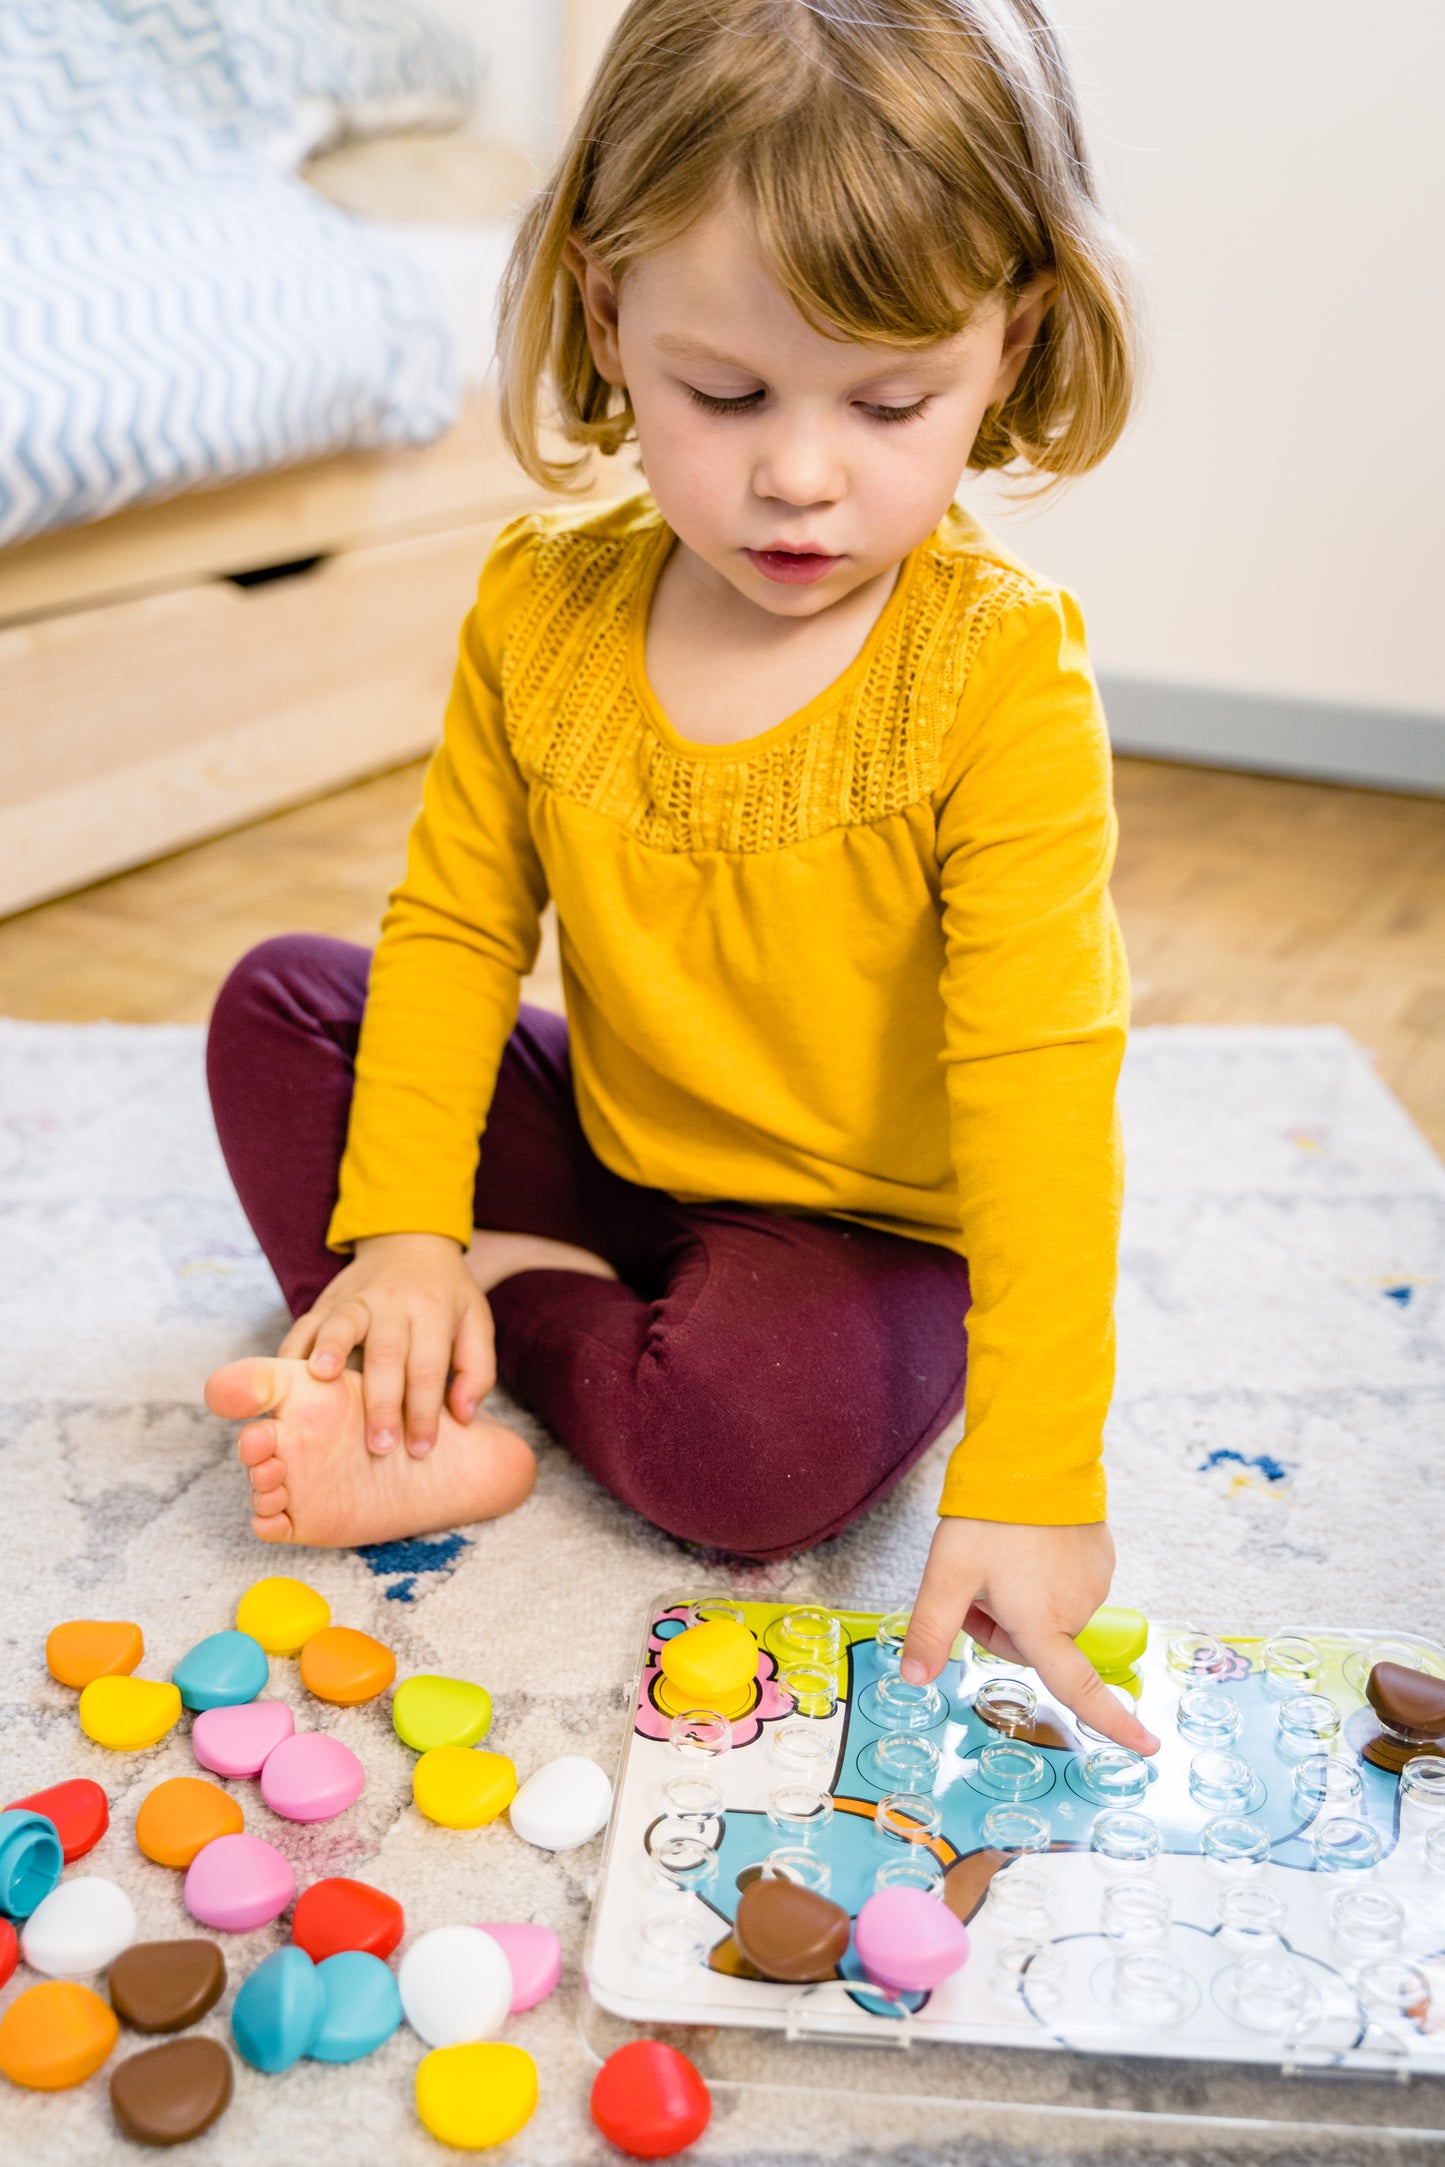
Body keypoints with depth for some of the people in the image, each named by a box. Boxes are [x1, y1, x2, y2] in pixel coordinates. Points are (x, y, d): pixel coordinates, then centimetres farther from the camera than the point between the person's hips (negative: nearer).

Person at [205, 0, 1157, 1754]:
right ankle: (415, 1393, -15)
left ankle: (517, 1307, -5)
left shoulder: (1001, 668, -23)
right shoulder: (544, 602, -9)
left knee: (765, 1438, -34)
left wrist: (1028, 1478, -32)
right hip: (612, 1149, 5)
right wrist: (401, 1229, -13)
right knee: (281, 1003, -3)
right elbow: (458, 922, -2)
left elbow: (1038, 1074, -26)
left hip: (864, 1225, -4)